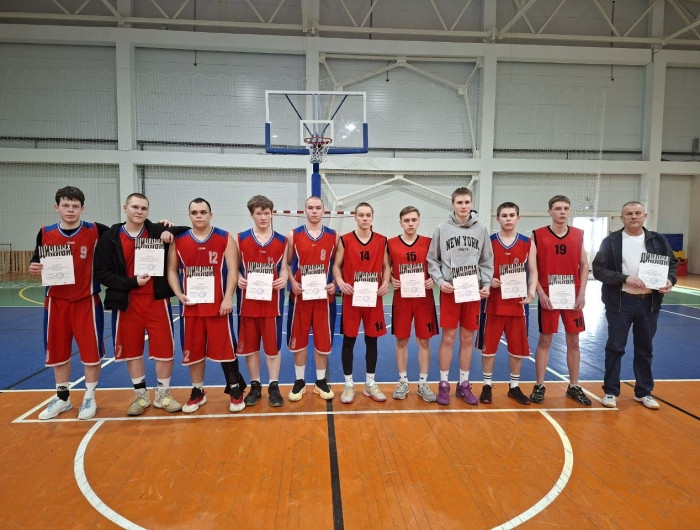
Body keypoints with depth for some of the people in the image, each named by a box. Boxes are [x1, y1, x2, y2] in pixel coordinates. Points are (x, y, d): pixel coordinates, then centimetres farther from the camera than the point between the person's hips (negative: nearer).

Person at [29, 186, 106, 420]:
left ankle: (89, 398, 20)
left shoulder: (95, 231, -6)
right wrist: (34, 268, -12)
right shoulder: (45, 233, 2)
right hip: (56, 302, 3)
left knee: (91, 351, 2)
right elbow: (37, 263, 12)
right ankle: (62, 398, 30)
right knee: (58, 352, 12)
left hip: (86, 301, -3)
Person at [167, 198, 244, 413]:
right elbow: (172, 270, 11)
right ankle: (197, 392, 27)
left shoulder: (225, 238, 0)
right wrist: (178, 293, -5)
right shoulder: (178, 240, 7)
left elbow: (232, 270, -5)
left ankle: (235, 390, 15)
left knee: (226, 348, 1)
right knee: (193, 351, 11)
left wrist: (228, 298, -13)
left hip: (218, 305, -3)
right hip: (190, 306, 3)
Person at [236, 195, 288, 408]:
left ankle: (274, 387, 18)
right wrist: (239, 279, -16)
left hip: (272, 301, 0)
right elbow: (236, 267, 5)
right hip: (248, 300, 1)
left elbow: (283, 268, 7)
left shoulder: (281, 240, 5)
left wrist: (283, 279, -14)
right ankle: (255, 386, 23)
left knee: (273, 345, 5)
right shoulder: (241, 238, 4)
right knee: (250, 345, 9)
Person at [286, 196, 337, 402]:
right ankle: (299, 381, 23)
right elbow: (286, 263, 5)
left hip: (325, 296, 1)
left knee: (323, 340, 7)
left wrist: (335, 283, -6)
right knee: (298, 340, 7)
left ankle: (321, 381, 23)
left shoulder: (333, 236, 4)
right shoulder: (293, 235, 1)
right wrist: (292, 282, -11)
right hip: (300, 295, 0)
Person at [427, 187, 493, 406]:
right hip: (449, 290, -2)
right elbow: (432, 260, 3)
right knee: (448, 337, 2)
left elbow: (487, 261, 9)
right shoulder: (442, 229, 1)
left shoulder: (481, 230, 6)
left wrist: (486, 284, -3)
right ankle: (443, 384, 14)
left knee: (468, 339, 8)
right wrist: (440, 281, -10)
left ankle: (464, 384, 21)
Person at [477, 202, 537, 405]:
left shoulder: (528, 243, 5)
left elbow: (533, 272, 5)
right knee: (489, 345, 5)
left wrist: (531, 292, -10)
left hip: (518, 303, 2)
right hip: (493, 302, -2)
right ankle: (487, 385, 20)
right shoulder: (488, 242, 0)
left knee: (518, 347, 10)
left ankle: (514, 387, 26)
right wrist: (488, 281, -18)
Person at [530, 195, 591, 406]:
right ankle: (539, 386, 14)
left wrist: (582, 293, -2)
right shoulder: (538, 235, -3)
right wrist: (540, 293, -12)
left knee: (573, 341, 9)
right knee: (544, 340, 4)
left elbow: (584, 265, 8)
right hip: (548, 296, -3)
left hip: (573, 296, 3)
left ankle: (574, 386, 22)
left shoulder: (578, 234, 6)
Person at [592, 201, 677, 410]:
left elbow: (672, 263, 12)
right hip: (620, 302, -3)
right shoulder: (611, 241, -3)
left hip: (649, 302, 3)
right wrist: (625, 279, -19)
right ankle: (611, 391, 17)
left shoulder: (658, 240, 6)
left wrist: (670, 280, -8)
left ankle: (644, 392, 28)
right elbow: (598, 270, -8)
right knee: (615, 347, 5)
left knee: (645, 349, 13)